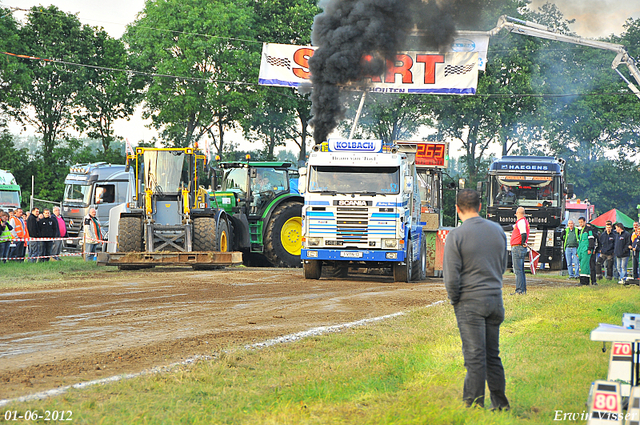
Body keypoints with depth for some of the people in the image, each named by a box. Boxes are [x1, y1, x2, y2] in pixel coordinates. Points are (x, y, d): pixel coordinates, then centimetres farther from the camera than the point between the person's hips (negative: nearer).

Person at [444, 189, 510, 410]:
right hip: (495, 299, 5)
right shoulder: (497, 230, 5)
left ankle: (475, 406, -1)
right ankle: (500, 404, 18)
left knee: (474, 357, -4)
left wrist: (454, 300, 2)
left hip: (470, 301, -5)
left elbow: (451, 277, -13)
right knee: (492, 355, 14)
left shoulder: (455, 236, -12)